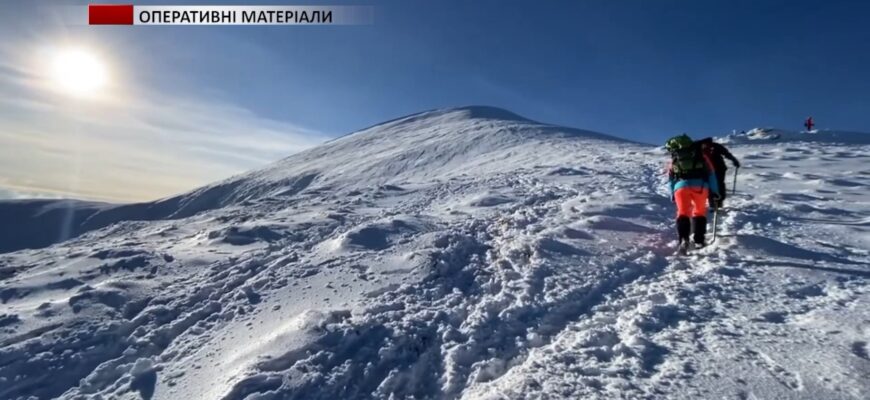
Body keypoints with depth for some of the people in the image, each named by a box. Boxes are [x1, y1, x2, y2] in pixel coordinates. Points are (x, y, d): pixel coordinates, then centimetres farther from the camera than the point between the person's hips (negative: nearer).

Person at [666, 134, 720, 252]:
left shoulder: (674, 160, 23)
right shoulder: (701, 156, 22)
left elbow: (670, 179, 21)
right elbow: (711, 173, 18)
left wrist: (672, 195, 25)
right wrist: (714, 191, 19)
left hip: (681, 186, 0)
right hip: (700, 185, 0)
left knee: (683, 212, 5)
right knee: (700, 211, 18)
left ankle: (684, 239, -17)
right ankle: (698, 240, 14)